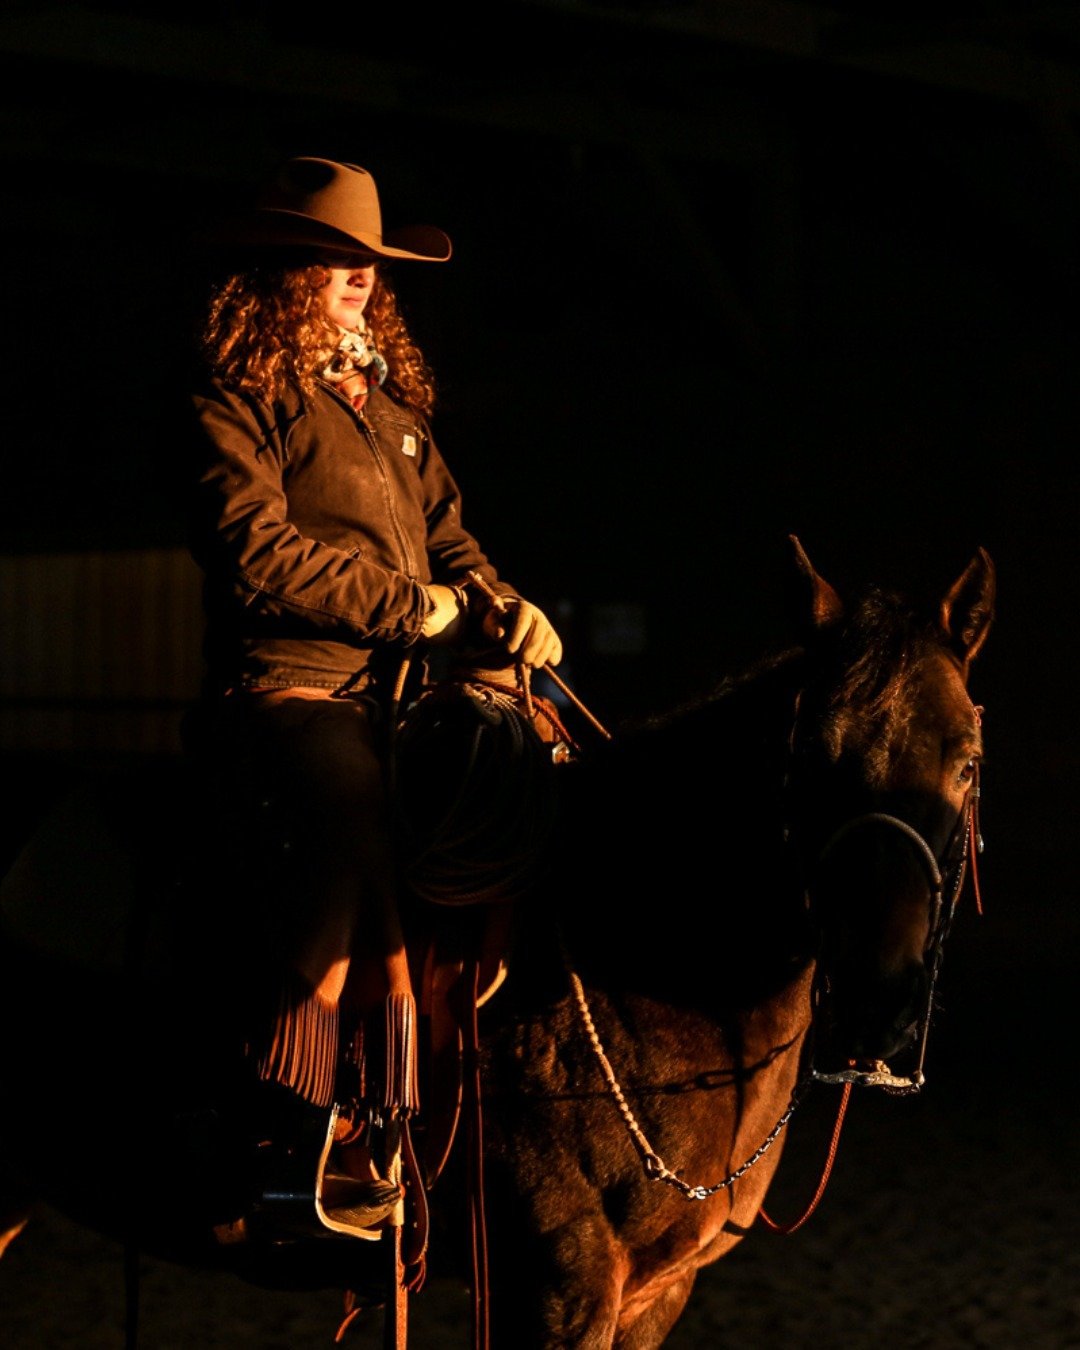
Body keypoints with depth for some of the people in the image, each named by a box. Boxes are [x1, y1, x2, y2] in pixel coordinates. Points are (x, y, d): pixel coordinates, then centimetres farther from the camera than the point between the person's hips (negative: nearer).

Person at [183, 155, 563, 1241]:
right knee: (357, 827, -33)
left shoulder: (386, 397, 25)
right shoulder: (235, 398, 0)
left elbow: (443, 529, 26)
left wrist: (496, 604, 4)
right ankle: (289, 1151, -27)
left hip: (399, 690, 8)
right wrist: (414, 607, -6)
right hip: (290, 690, -8)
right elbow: (256, 550, -10)